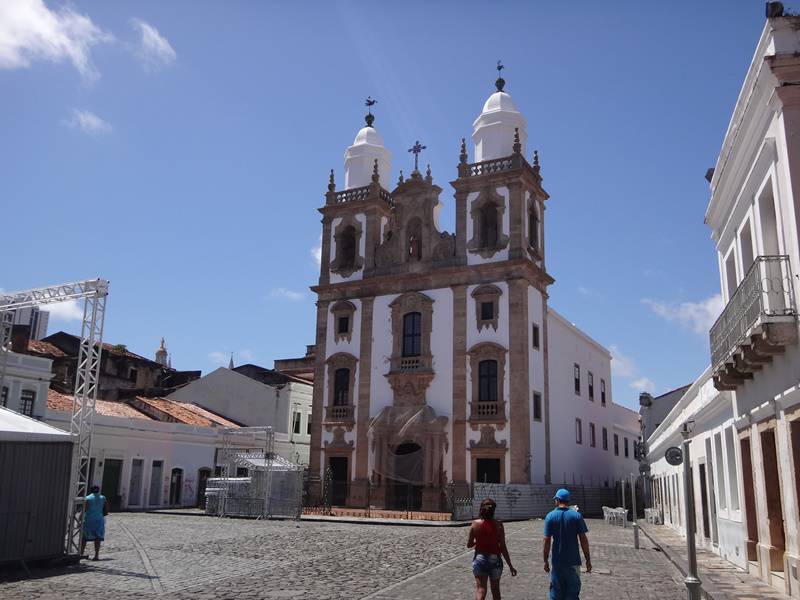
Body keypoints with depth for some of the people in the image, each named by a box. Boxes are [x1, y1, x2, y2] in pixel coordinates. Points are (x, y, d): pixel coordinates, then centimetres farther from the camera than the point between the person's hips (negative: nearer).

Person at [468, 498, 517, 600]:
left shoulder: (475, 523, -8)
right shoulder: (498, 525, -10)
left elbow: (469, 545, -1)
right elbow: (503, 548, -10)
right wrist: (510, 566, -3)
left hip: (479, 558, -1)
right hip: (495, 560, 1)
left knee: (480, 590, -2)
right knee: (495, 590, 21)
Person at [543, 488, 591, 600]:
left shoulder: (550, 516, -4)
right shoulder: (576, 515, -4)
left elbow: (547, 541, -6)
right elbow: (583, 539, -5)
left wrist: (546, 561, 3)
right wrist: (588, 560, 2)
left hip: (557, 562, 0)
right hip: (573, 561, 0)